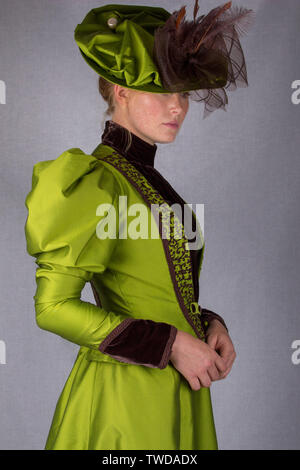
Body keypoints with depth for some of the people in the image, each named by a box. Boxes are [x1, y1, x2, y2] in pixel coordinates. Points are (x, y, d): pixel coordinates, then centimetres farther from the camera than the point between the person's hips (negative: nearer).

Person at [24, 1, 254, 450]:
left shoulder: (147, 178, 8)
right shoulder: (97, 180, -17)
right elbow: (53, 306, -20)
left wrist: (209, 324, -3)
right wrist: (172, 343, -19)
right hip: (125, 396, -8)